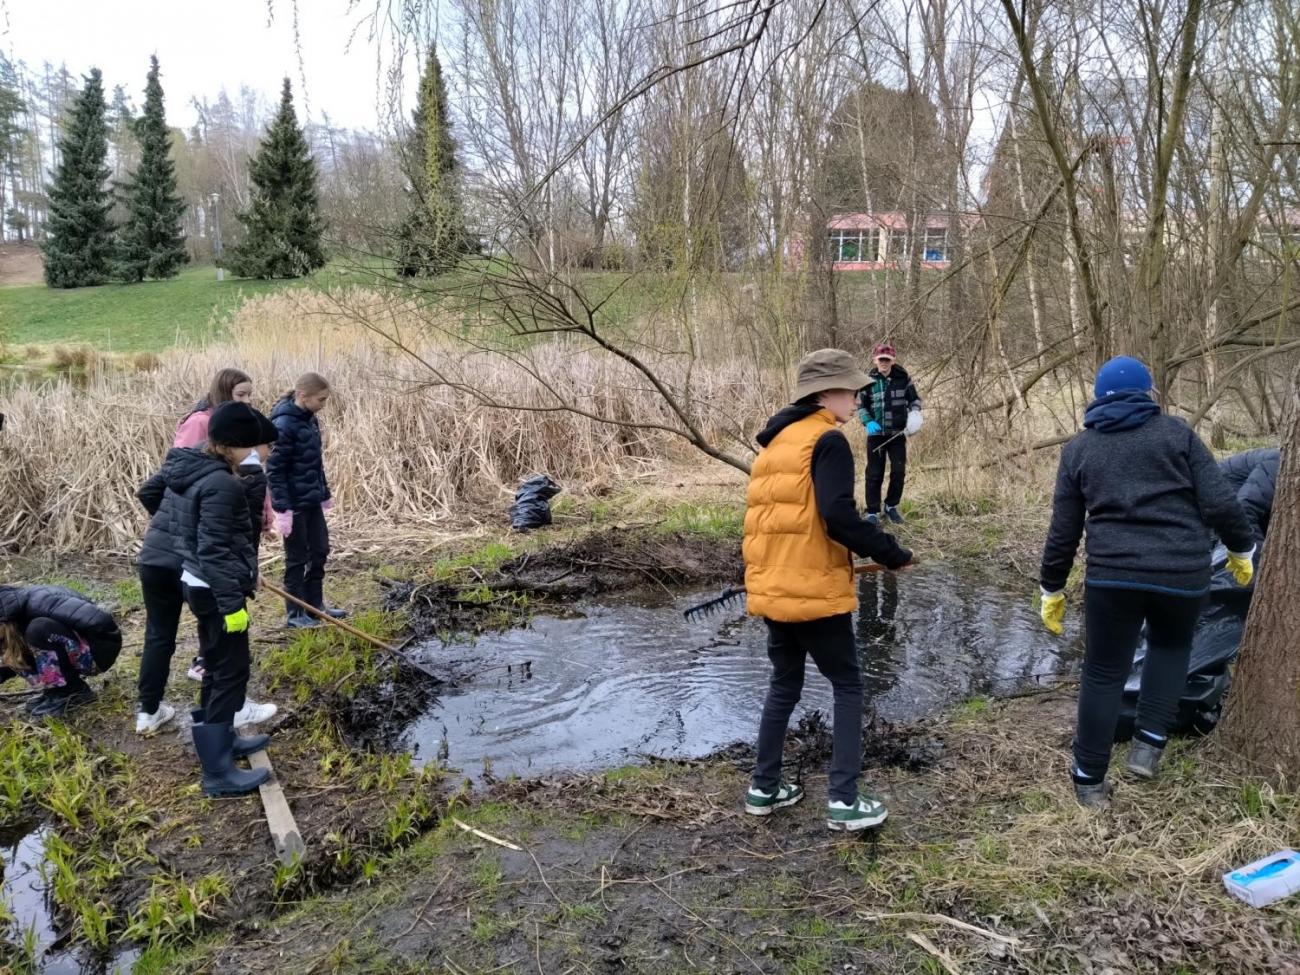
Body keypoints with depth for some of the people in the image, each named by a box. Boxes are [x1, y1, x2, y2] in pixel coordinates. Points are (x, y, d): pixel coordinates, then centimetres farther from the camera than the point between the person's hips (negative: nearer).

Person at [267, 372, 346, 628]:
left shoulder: (309, 419, 7)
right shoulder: (284, 424, -19)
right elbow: (274, 470, -20)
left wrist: (325, 494, 18)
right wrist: (282, 509, -22)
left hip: (312, 501, 8)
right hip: (294, 504, -8)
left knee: (320, 550, 15)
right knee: (297, 558, 3)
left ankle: (315, 604, 29)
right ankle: (296, 614, 15)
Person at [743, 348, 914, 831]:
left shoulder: (775, 441, 16)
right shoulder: (827, 441, -10)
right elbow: (838, 516, -20)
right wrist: (892, 554, -10)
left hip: (772, 588, 8)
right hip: (813, 591, -8)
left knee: (784, 686, 20)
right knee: (848, 687, 7)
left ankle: (764, 788, 25)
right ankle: (844, 800, 6)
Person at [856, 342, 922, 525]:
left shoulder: (903, 378, -2)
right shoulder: (869, 381, -2)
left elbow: (914, 399, 10)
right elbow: (861, 406, 5)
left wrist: (914, 414, -10)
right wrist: (868, 422, -13)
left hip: (897, 434, 1)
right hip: (876, 434, 0)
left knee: (899, 471, 1)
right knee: (874, 474, 3)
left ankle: (891, 506, 23)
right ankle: (872, 512, 12)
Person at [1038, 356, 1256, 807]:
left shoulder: (1079, 448, 9)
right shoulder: (1177, 432, 5)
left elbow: (1063, 532, 8)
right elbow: (1220, 504, -2)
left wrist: (1052, 590, 17)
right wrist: (1241, 550, 15)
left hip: (1111, 575, 0)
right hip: (1183, 572, 0)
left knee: (1104, 674, 12)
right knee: (1170, 645, 29)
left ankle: (1089, 778, 19)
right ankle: (1148, 744, 19)